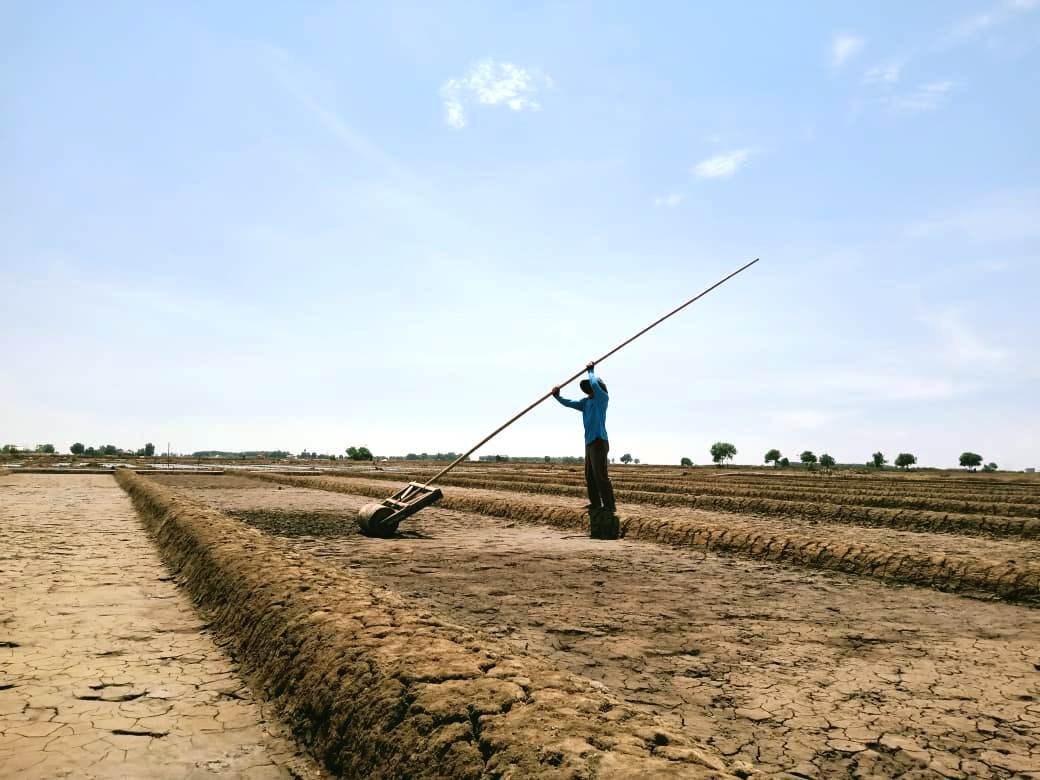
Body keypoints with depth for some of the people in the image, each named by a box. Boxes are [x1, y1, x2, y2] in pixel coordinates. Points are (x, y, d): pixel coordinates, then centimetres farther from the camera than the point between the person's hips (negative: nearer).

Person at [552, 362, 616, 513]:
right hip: (590, 442, 9)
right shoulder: (586, 402, 15)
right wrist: (557, 396, -4)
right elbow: (569, 403, 10)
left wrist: (591, 371, -6)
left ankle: (609, 505, -10)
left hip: (599, 442, -9)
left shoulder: (603, 398, -6)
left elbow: (595, 384, -22)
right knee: (589, 475, 13)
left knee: (601, 475, -12)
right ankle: (595, 503, 21)